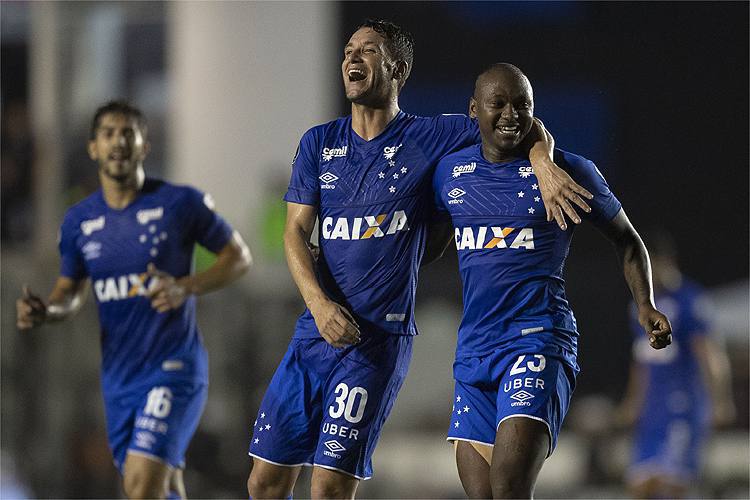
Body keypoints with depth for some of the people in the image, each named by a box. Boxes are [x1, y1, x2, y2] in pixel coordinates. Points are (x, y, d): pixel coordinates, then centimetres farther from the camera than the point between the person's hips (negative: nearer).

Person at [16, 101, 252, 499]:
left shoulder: (181, 204, -7)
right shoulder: (79, 221, 6)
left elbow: (239, 256, 1)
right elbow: (71, 290, 18)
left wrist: (185, 287, -16)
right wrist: (46, 311, -6)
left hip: (173, 366, -5)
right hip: (117, 374, 5)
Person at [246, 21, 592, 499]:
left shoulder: (429, 137, 0)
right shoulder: (318, 143, 10)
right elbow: (296, 233, 5)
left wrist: (544, 166, -17)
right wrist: (319, 305, -12)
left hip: (379, 338, -4)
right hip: (315, 331, 5)